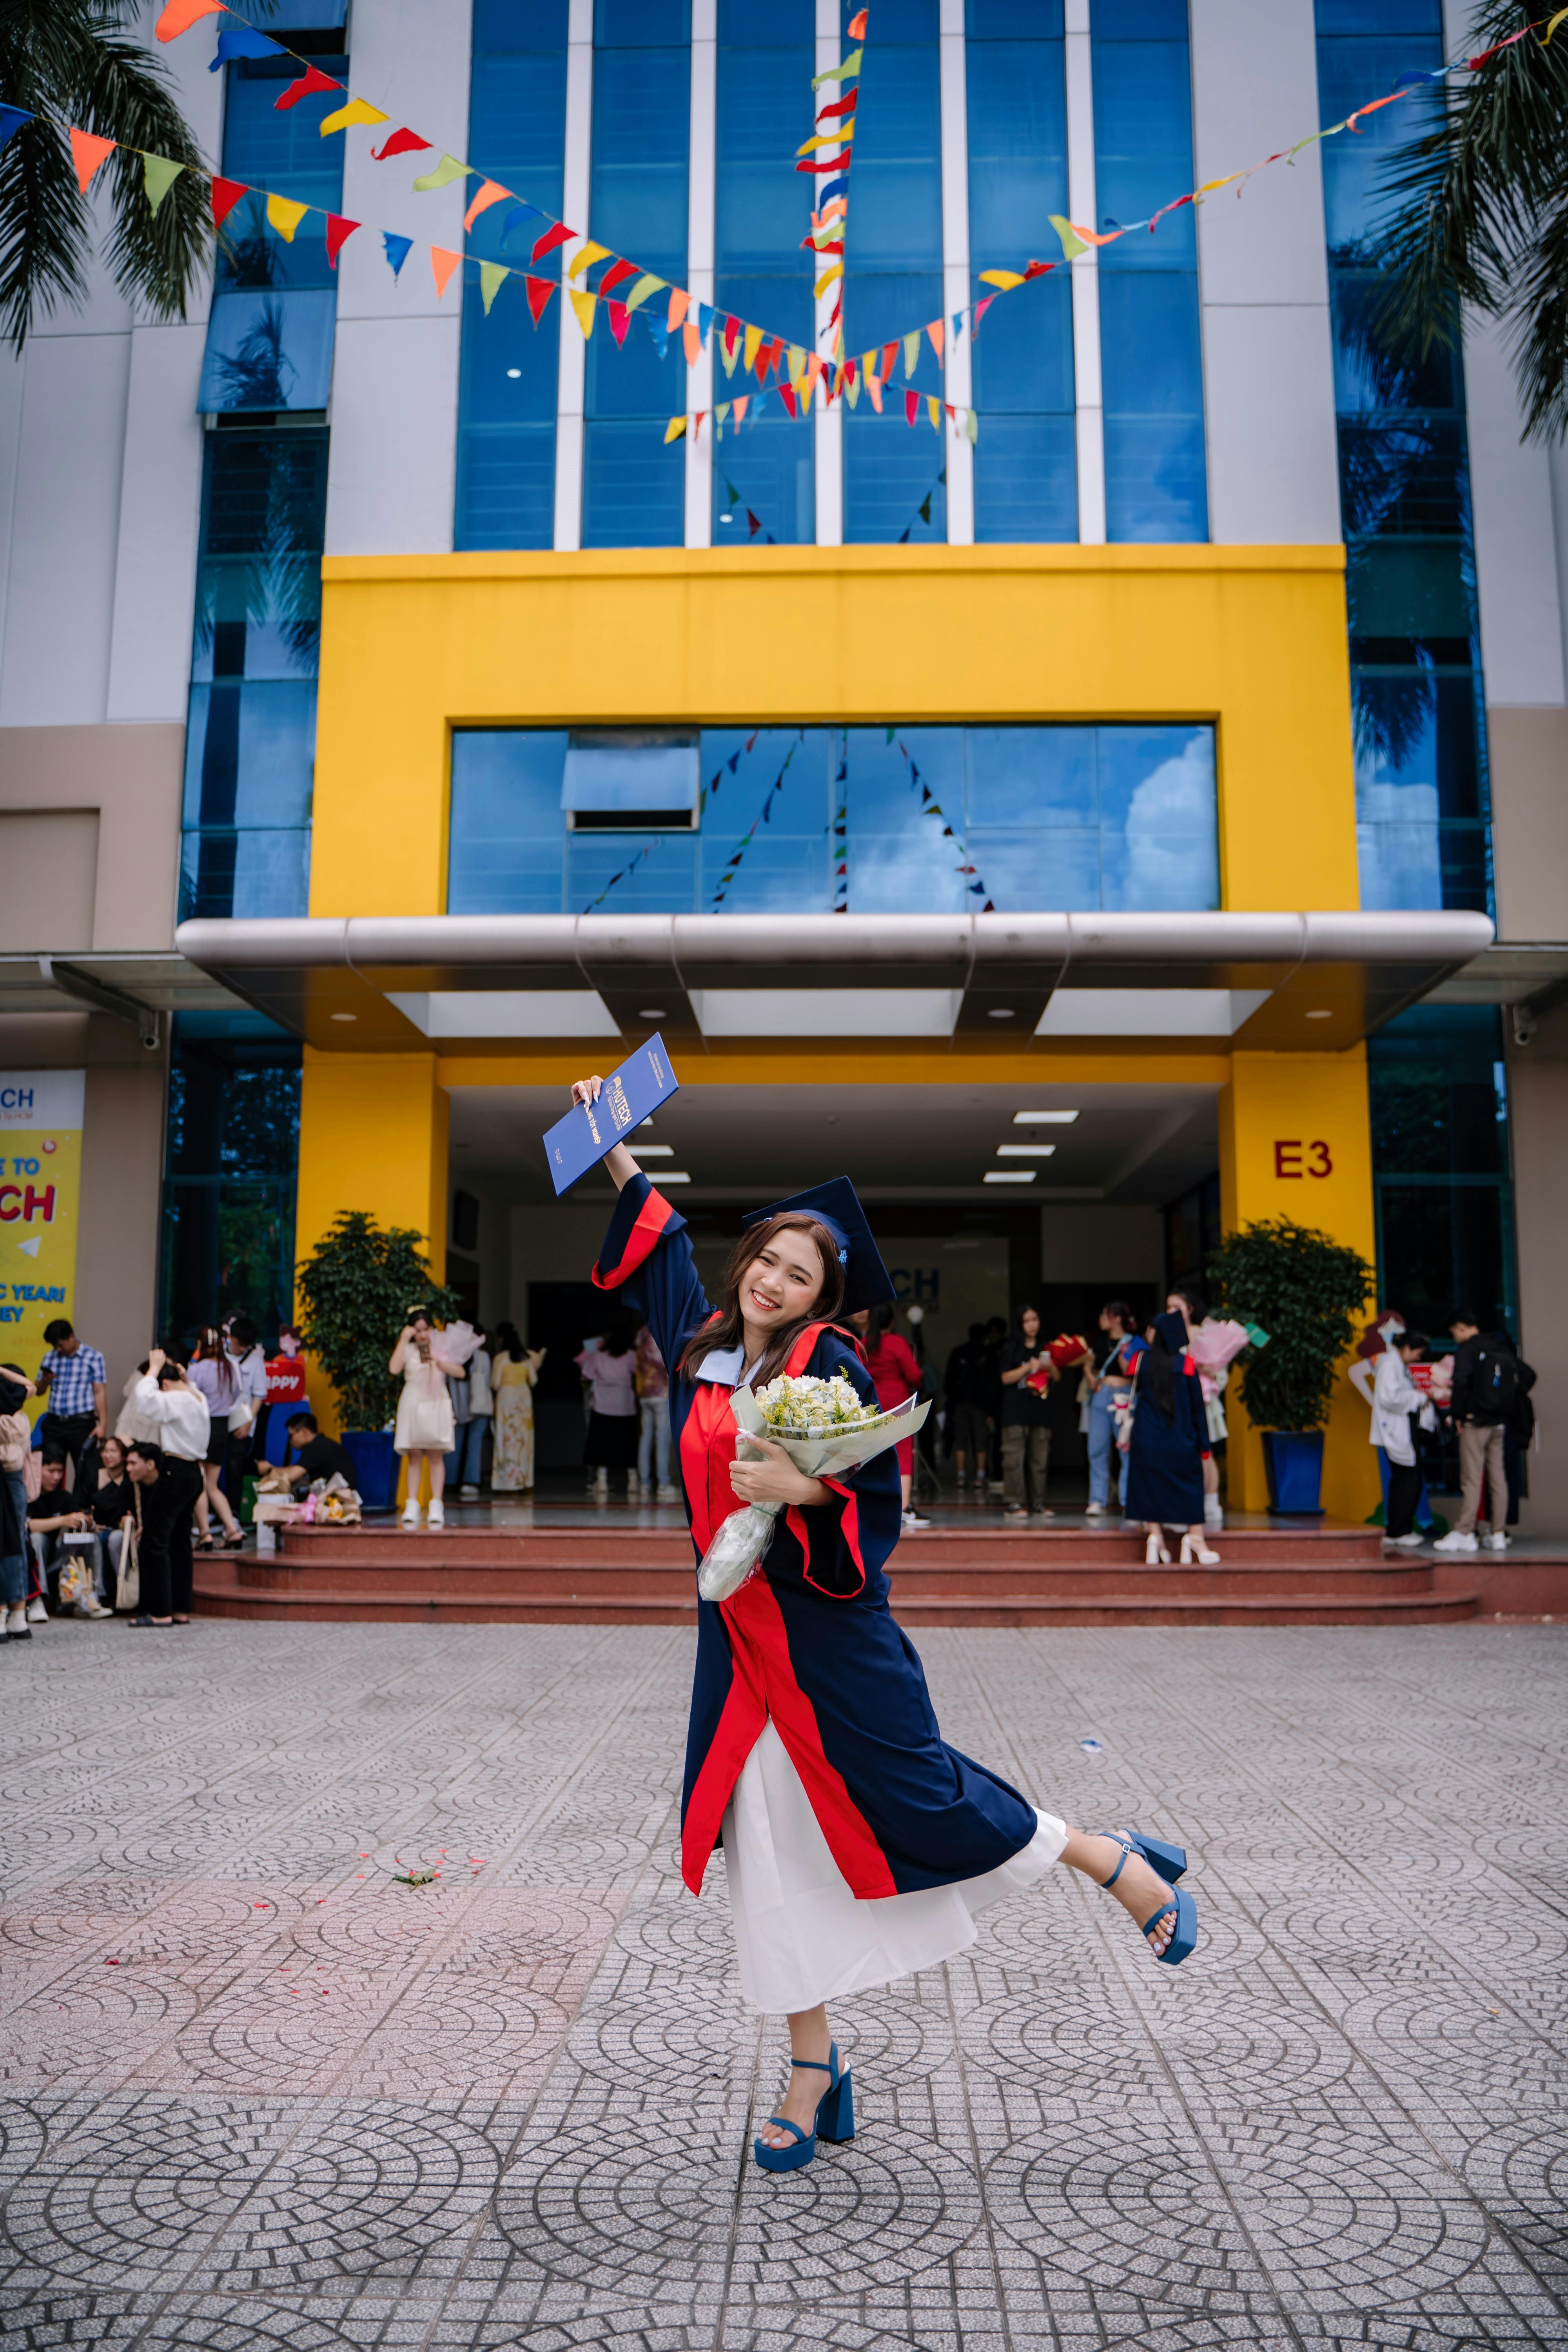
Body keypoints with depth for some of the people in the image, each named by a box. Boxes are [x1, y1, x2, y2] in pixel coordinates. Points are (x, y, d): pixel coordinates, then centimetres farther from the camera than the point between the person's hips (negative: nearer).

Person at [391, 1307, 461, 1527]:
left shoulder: (442, 1348, 6)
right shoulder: (408, 1349, 7)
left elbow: (460, 1373, -2)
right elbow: (394, 1369, -12)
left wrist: (438, 1362, -15)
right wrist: (404, 1340, -9)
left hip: (436, 1405, 0)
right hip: (413, 1406, 1)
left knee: (436, 1456, -2)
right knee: (414, 1457, 0)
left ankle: (436, 1506, -2)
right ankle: (412, 1506, 1)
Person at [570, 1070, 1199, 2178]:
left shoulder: (831, 1367, -11)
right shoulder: (708, 1349, 6)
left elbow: (879, 1494, -12)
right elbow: (664, 1248, 22)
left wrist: (799, 1490, -29)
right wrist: (615, 1149, 25)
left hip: (831, 1633, -6)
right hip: (743, 1642, 6)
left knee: (920, 1795, 2)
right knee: (771, 1853, 9)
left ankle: (1122, 1865, 25)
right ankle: (815, 2075, 24)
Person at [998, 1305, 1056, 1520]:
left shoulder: (1045, 1349, 14)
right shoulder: (1012, 1349, 2)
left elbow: (1056, 1377, 16)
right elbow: (1006, 1378, -5)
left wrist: (1050, 1367, -6)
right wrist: (1029, 1367, -15)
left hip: (1041, 1411, 4)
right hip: (1016, 1411, -4)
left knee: (1039, 1459, 3)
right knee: (1015, 1459, -8)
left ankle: (1038, 1503, 8)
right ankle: (1015, 1503, -4)